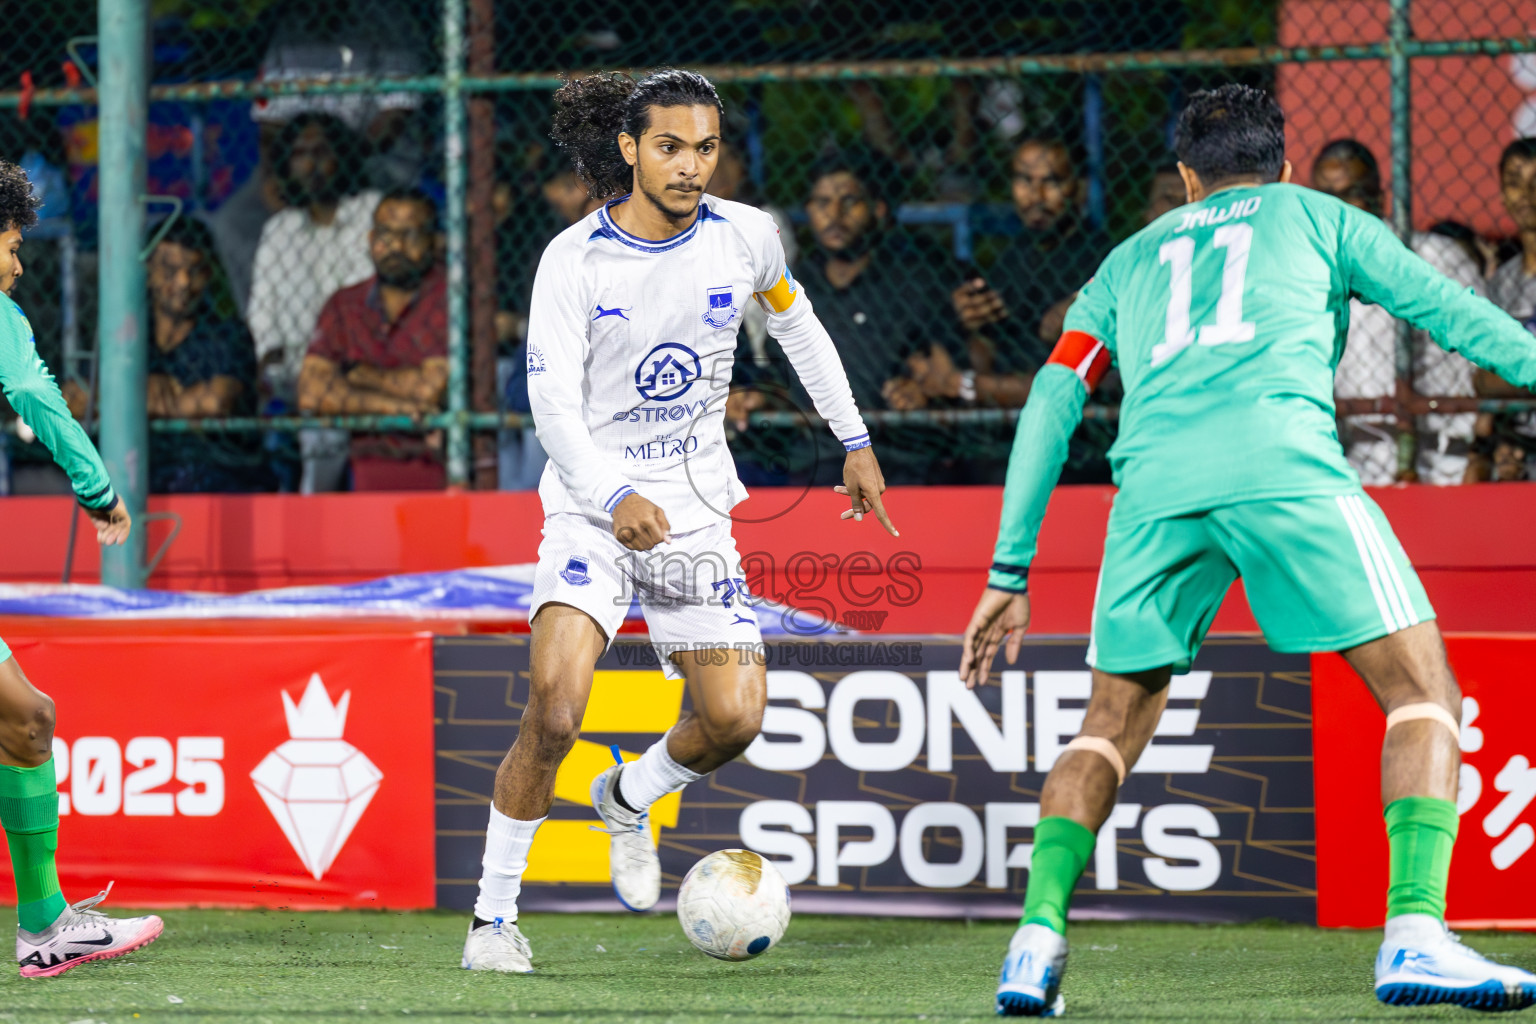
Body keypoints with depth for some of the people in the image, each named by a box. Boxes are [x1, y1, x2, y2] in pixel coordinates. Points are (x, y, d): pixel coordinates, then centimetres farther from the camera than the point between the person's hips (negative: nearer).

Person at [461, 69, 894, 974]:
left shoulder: (746, 238, -3)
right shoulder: (574, 260, -13)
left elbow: (797, 325, 17)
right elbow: (553, 401, -17)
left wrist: (855, 440, 18)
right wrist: (616, 497, -32)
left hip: (695, 509, 3)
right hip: (590, 504, -3)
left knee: (735, 718, -8)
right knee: (555, 708, -21)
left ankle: (629, 799, 27)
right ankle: (495, 915, -7)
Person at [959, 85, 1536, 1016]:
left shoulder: (1130, 260, 32)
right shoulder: (1314, 215, 26)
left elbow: (1051, 406, 25)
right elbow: (1448, 310, 19)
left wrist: (1009, 574, 26)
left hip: (1155, 485, 3)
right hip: (1284, 467, -3)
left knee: (1113, 727, 19)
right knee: (1424, 694, 3)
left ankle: (1037, 938, 4)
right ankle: (1415, 934, -16)